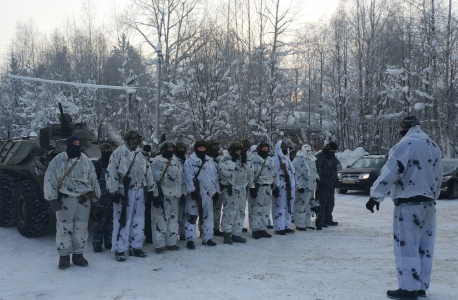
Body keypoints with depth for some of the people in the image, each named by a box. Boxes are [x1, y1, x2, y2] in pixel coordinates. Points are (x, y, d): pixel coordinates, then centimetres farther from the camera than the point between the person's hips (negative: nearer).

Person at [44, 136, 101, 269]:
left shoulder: (86, 161, 7)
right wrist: (53, 199, -10)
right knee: (64, 228, -1)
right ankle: (64, 256, 11)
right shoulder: (58, 160, -4)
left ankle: (78, 255, 19)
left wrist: (94, 199, 11)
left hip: (84, 200, 3)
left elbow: (93, 180, 12)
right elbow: (50, 180, -5)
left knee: (81, 228, 7)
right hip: (65, 199, -3)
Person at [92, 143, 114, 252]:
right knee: (99, 221, -5)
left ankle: (108, 242, 21)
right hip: (101, 199, -6)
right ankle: (97, 244, 0)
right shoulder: (97, 165, -3)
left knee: (110, 221, 11)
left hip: (112, 198, 6)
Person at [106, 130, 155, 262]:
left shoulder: (141, 154, 12)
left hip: (139, 191, 6)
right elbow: (111, 173, -11)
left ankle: (135, 247, 21)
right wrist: (113, 191, -14)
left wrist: (150, 189, 15)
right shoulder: (119, 153, -8)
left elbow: (148, 172, 17)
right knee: (122, 220, -5)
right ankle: (119, 250, 2)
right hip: (123, 191, -6)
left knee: (138, 220, 10)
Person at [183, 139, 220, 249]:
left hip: (208, 194, 6)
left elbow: (215, 177, 17)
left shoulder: (210, 161, 14)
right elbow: (188, 177, -13)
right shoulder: (190, 161, -5)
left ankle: (207, 238, 20)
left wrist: (216, 191, 13)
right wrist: (192, 190, -20)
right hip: (195, 194, -6)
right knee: (192, 216, -4)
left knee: (208, 215, 10)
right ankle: (190, 239, 3)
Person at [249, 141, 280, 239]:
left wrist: (276, 186, 15)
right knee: (256, 209, -5)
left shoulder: (270, 160, 16)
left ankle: (263, 229, 17)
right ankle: (255, 230, 2)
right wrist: (252, 187, -18)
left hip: (268, 187, 7)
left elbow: (275, 174, 20)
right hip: (257, 187, -7)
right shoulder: (254, 159, -7)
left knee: (266, 209, 9)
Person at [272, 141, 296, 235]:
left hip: (289, 186, 8)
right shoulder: (275, 160, -8)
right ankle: (279, 228, -2)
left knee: (289, 207, 10)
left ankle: (286, 226, 18)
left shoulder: (287, 159, 19)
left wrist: (293, 184, 20)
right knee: (280, 207, -6)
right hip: (280, 187, -8)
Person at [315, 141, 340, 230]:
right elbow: (317, 170, -17)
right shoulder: (319, 157, -12)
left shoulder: (332, 156, 16)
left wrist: (336, 180, 17)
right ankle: (319, 222, -9)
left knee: (330, 202, 12)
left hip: (331, 184, 8)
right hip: (323, 185, -8)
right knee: (322, 203, -10)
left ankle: (328, 219, 23)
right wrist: (320, 182, -21)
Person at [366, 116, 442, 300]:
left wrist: (375, 196, -11)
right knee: (425, 247, 12)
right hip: (428, 203, 8)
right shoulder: (433, 146, 11)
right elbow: (438, 176, 17)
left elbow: (390, 172, -16)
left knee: (407, 246, -3)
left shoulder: (406, 145, -13)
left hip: (408, 204, -8)